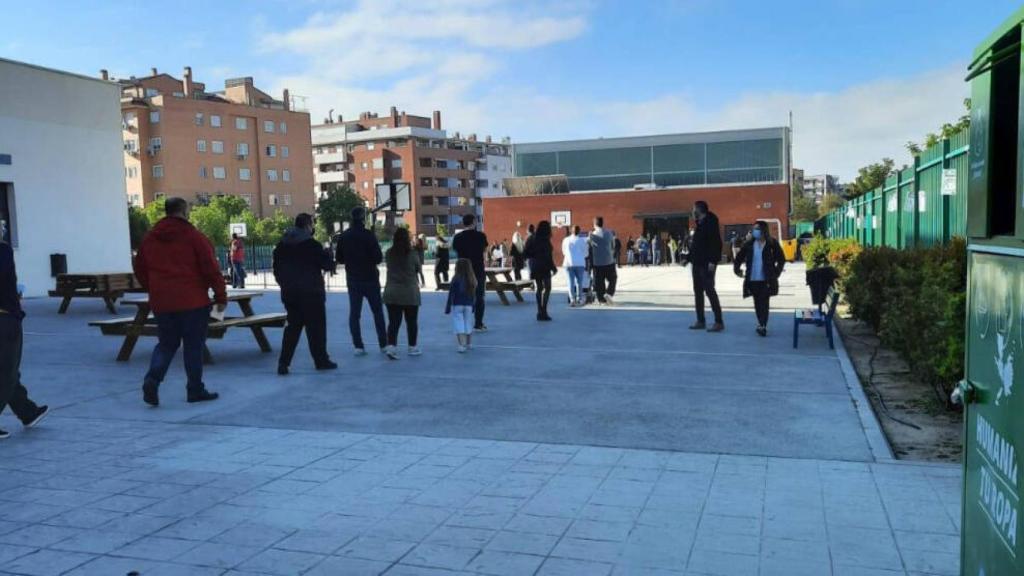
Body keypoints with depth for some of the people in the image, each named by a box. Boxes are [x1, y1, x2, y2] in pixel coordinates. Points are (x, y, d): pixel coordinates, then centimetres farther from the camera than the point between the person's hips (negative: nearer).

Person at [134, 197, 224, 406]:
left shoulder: (150, 238, 9)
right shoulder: (193, 236, -8)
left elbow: (139, 269, 17)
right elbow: (211, 268, -10)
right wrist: (221, 296, -4)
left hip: (161, 302, 5)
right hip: (192, 301, -5)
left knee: (166, 344, 14)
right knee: (194, 346, 4)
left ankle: (152, 380, -7)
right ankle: (195, 390, 9)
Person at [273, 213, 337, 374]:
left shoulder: (282, 245, 7)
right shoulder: (311, 244, -11)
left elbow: (277, 269, 13)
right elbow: (328, 265, -7)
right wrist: (327, 254, 12)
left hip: (289, 293, 6)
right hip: (310, 293, -6)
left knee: (292, 326, 12)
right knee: (316, 327, 5)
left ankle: (283, 362, 4)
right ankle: (321, 360, 13)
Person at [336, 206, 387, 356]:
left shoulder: (343, 236, 1)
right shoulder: (369, 235, -13)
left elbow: (339, 258, 6)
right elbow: (378, 258, -16)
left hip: (352, 280, 3)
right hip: (370, 279, -3)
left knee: (354, 313, 6)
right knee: (378, 312, 8)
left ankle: (358, 346, 1)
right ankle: (383, 345, 9)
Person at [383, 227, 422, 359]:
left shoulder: (389, 253, -2)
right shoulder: (412, 253, -10)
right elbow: (418, 269, 3)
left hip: (391, 292, 2)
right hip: (410, 292, -2)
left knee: (393, 322, 3)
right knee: (411, 321, 11)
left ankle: (391, 346, -13)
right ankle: (412, 348, 19)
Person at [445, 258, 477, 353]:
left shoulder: (456, 279, -13)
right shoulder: (472, 280, 0)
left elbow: (451, 294, -9)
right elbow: (474, 295, 8)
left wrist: (447, 307, -3)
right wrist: (473, 307, 19)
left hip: (457, 306, -4)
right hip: (468, 305, 4)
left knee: (459, 325, -4)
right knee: (468, 324, 14)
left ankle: (462, 345, -13)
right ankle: (468, 344, 25)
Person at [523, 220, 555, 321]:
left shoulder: (532, 238, 6)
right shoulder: (545, 240, -14)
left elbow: (526, 253, 9)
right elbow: (548, 256, -16)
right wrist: (553, 267, -10)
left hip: (534, 266, 7)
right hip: (544, 266, -7)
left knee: (539, 288, 14)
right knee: (547, 288, -4)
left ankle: (540, 312, 16)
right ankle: (543, 312, -12)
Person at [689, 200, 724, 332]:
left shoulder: (710, 223, -13)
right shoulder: (700, 224, 15)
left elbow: (716, 243, -21)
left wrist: (712, 261, -26)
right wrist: (691, 257, 16)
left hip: (707, 264, -10)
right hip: (697, 263, 10)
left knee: (709, 290, -9)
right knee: (698, 291, 11)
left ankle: (719, 322, -5)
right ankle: (700, 321, 18)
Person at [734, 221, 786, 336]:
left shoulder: (772, 244, -4)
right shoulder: (749, 244, 4)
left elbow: (781, 259, 2)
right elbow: (739, 258, 15)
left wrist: (776, 273, -2)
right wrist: (737, 270, 8)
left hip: (766, 280, -3)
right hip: (753, 279, 3)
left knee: (764, 303, -7)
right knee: (757, 303, 10)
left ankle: (763, 326, -7)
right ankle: (761, 324, 23)